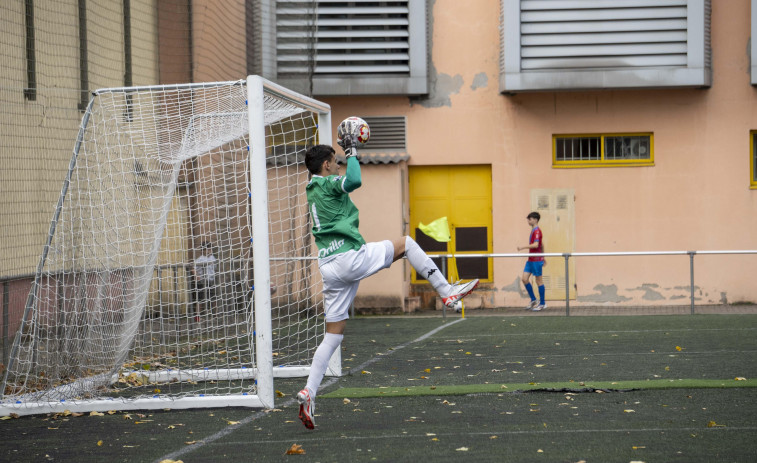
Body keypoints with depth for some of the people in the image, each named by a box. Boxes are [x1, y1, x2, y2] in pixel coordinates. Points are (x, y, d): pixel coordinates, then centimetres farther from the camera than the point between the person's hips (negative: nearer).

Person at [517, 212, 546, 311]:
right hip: (530, 260, 9)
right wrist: (543, 258, 29)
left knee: (539, 281, -1)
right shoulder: (534, 230, 16)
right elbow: (542, 245, 24)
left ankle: (542, 303, 7)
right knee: (525, 279, 5)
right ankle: (533, 300, 15)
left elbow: (536, 245, -26)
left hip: (536, 260, -9)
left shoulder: (537, 231, -14)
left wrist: (523, 247, -22)